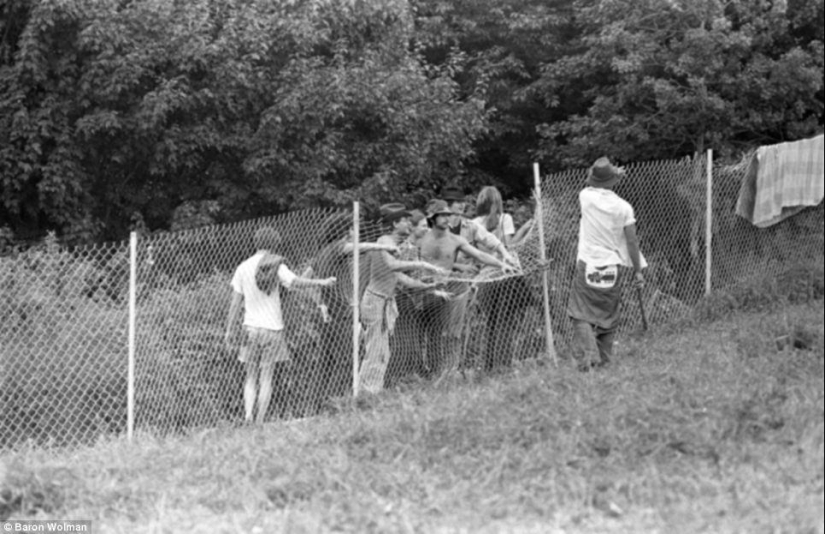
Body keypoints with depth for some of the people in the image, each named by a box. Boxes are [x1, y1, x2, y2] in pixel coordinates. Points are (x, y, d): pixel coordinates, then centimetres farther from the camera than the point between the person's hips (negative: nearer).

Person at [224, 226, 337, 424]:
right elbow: (294, 282, -24)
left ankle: (248, 416, -8)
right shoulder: (276, 266, -7)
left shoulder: (243, 268, 1)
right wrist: (321, 282, -16)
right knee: (266, 379, 5)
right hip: (272, 328, -2)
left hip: (251, 326, 2)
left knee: (251, 378, 10)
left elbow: (235, 302, 3)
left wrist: (230, 330, 9)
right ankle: (260, 422, 3)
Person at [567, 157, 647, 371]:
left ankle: (587, 355, -18)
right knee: (608, 317, 14)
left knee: (582, 315, 1)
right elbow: (631, 241, -3)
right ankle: (604, 360, 19)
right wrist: (638, 270, 5)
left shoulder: (586, 197, -7)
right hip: (612, 267, 1)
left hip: (587, 266, -1)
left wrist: (614, 176, 24)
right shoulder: (622, 207, -7)